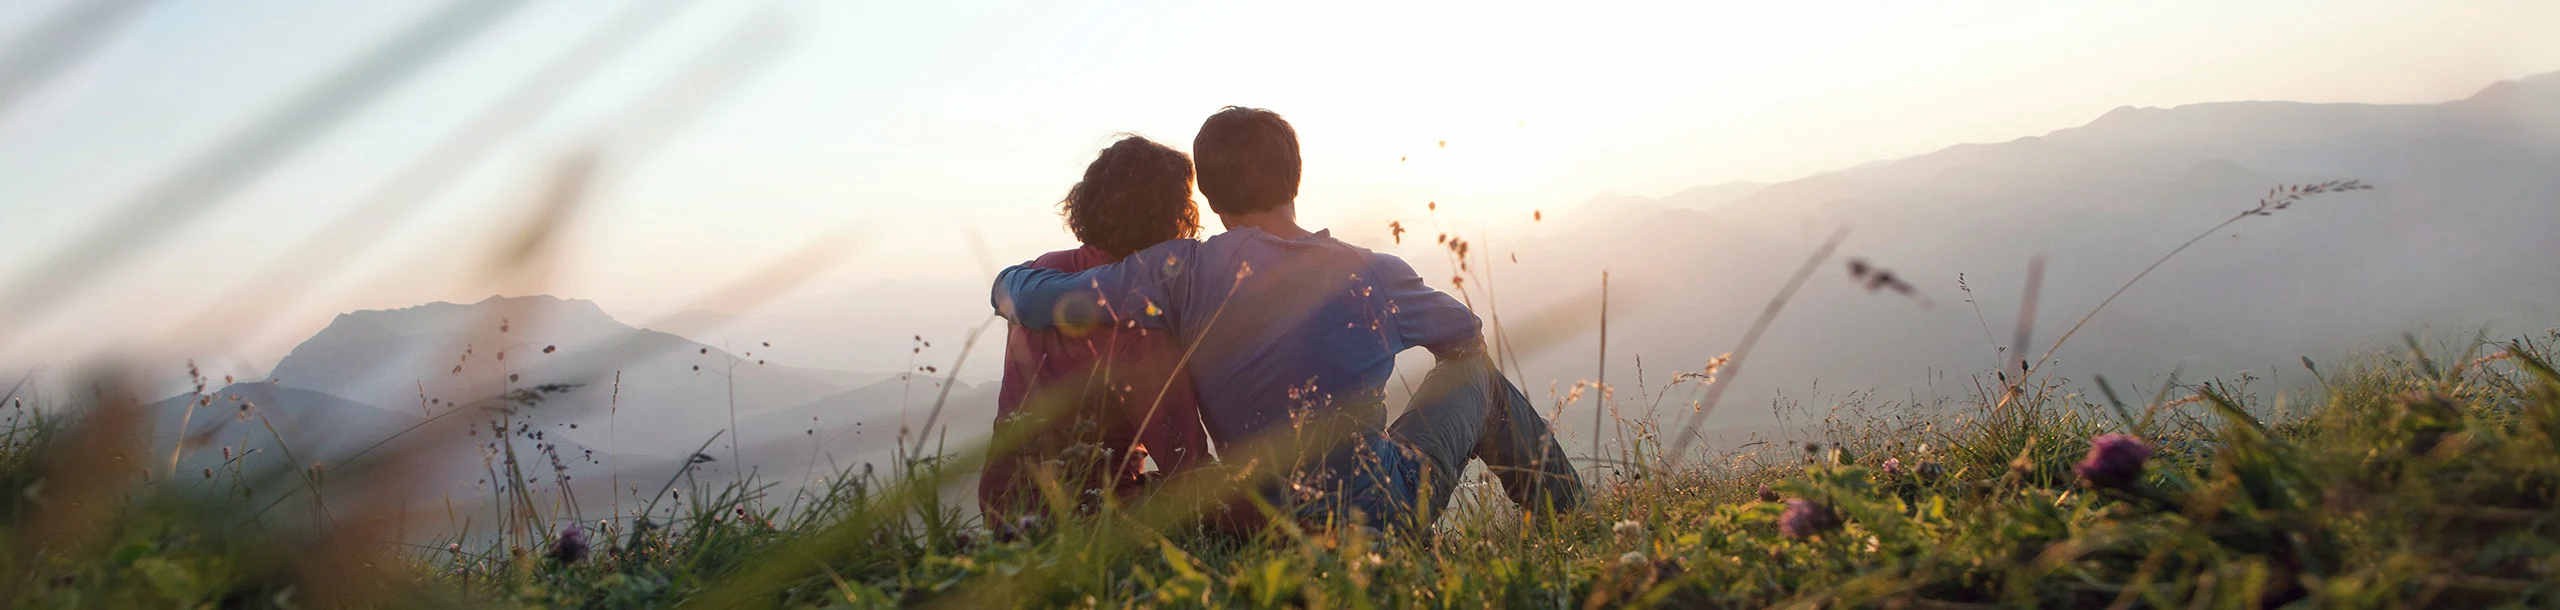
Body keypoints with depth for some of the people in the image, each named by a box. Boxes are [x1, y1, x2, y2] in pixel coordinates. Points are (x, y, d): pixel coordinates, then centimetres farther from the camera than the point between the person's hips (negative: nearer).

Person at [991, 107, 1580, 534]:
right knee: (1474, 371, 22)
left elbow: (1019, 294, -13)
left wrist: (1023, 275, 11)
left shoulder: (1180, 273, -14)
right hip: (1383, 514, -1)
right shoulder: (1373, 276, -11)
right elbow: (1468, 333, 10)